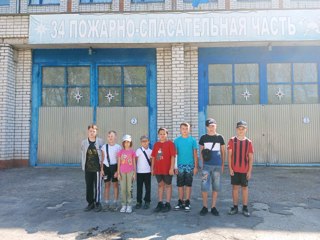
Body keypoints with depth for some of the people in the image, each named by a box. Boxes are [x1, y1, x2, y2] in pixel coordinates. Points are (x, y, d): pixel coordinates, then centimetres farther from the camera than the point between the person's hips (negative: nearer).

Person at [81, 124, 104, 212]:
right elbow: (83, 155, 10)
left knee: (97, 186, 3)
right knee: (89, 186, 10)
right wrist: (83, 167, 6)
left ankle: (97, 203, 15)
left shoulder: (100, 142, -2)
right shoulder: (84, 142, 5)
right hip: (88, 169, 3)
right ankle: (90, 203, 23)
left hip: (97, 168, -3)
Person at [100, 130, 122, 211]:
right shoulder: (104, 147, 5)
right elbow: (103, 159, 9)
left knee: (115, 184, 6)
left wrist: (117, 170, -9)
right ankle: (107, 203, 15)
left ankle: (115, 203, 15)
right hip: (106, 166, 2)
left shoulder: (118, 147, -3)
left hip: (114, 166, -2)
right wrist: (102, 169, 4)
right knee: (107, 185, 7)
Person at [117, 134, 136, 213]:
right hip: (122, 172, 1)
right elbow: (119, 163, 6)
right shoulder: (120, 152, 4)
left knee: (129, 189, 0)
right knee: (123, 189, 3)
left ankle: (129, 205, 8)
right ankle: (124, 205, 12)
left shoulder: (132, 152, 2)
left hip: (130, 172, -1)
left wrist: (134, 173, 2)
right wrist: (118, 173, 1)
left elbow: (134, 163, 5)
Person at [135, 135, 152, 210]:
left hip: (148, 172, 2)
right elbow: (135, 160, -3)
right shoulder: (138, 150, -3)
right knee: (139, 187, 5)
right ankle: (139, 202, 16)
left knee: (148, 187, 6)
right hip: (139, 172, -2)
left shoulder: (150, 151, 6)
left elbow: (152, 161, 13)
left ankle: (147, 202, 17)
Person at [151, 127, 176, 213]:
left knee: (168, 185, 7)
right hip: (158, 169, 5)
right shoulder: (156, 144, 9)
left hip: (167, 169, -4)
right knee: (160, 185, 13)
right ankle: (160, 203, 22)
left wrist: (172, 168, -14)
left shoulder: (170, 143, -5)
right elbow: (153, 157, 11)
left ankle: (168, 204, 15)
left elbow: (173, 156, -9)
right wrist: (152, 168, 9)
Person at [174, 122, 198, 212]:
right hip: (180, 166, 1)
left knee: (188, 185, 5)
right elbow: (175, 154, 4)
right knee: (180, 185, 7)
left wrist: (196, 167, -2)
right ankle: (180, 202, 18)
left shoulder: (192, 140, 0)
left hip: (190, 165, -1)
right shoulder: (177, 140, 2)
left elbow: (195, 154, 2)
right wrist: (175, 166, 0)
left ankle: (187, 203, 14)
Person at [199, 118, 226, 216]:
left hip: (217, 165, 1)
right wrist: (202, 163, 3)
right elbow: (201, 152, 9)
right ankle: (205, 207, 11)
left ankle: (213, 207, 17)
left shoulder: (220, 137, 5)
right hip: (206, 165, 0)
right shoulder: (203, 138, 4)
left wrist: (223, 164, 7)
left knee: (216, 187, 6)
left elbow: (223, 152, 10)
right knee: (204, 187, -3)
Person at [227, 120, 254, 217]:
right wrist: (230, 168, -7)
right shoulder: (232, 140, -2)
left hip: (245, 170, 0)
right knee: (235, 187, 7)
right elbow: (229, 155, -2)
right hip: (234, 169, 0)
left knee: (244, 187, 8)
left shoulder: (248, 142, 0)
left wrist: (249, 171, -3)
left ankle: (245, 208, 18)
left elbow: (251, 157, 1)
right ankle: (235, 207, 18)